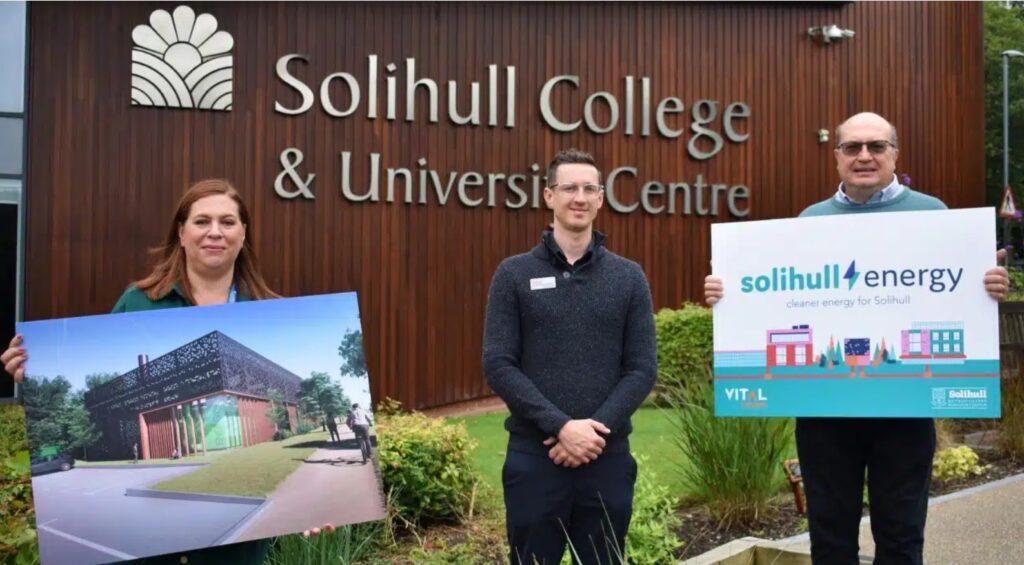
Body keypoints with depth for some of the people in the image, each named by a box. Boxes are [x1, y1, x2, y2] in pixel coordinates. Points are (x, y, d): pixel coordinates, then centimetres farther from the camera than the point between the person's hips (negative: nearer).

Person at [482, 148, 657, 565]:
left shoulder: (629, 277, 5)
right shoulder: (514, 274, 1)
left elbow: (642, 369, 1)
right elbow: (498, 366, -6)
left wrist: (596, 428, -13)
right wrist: (560, 426, -16)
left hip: (607, 457, 2)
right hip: (534, 456, -1)